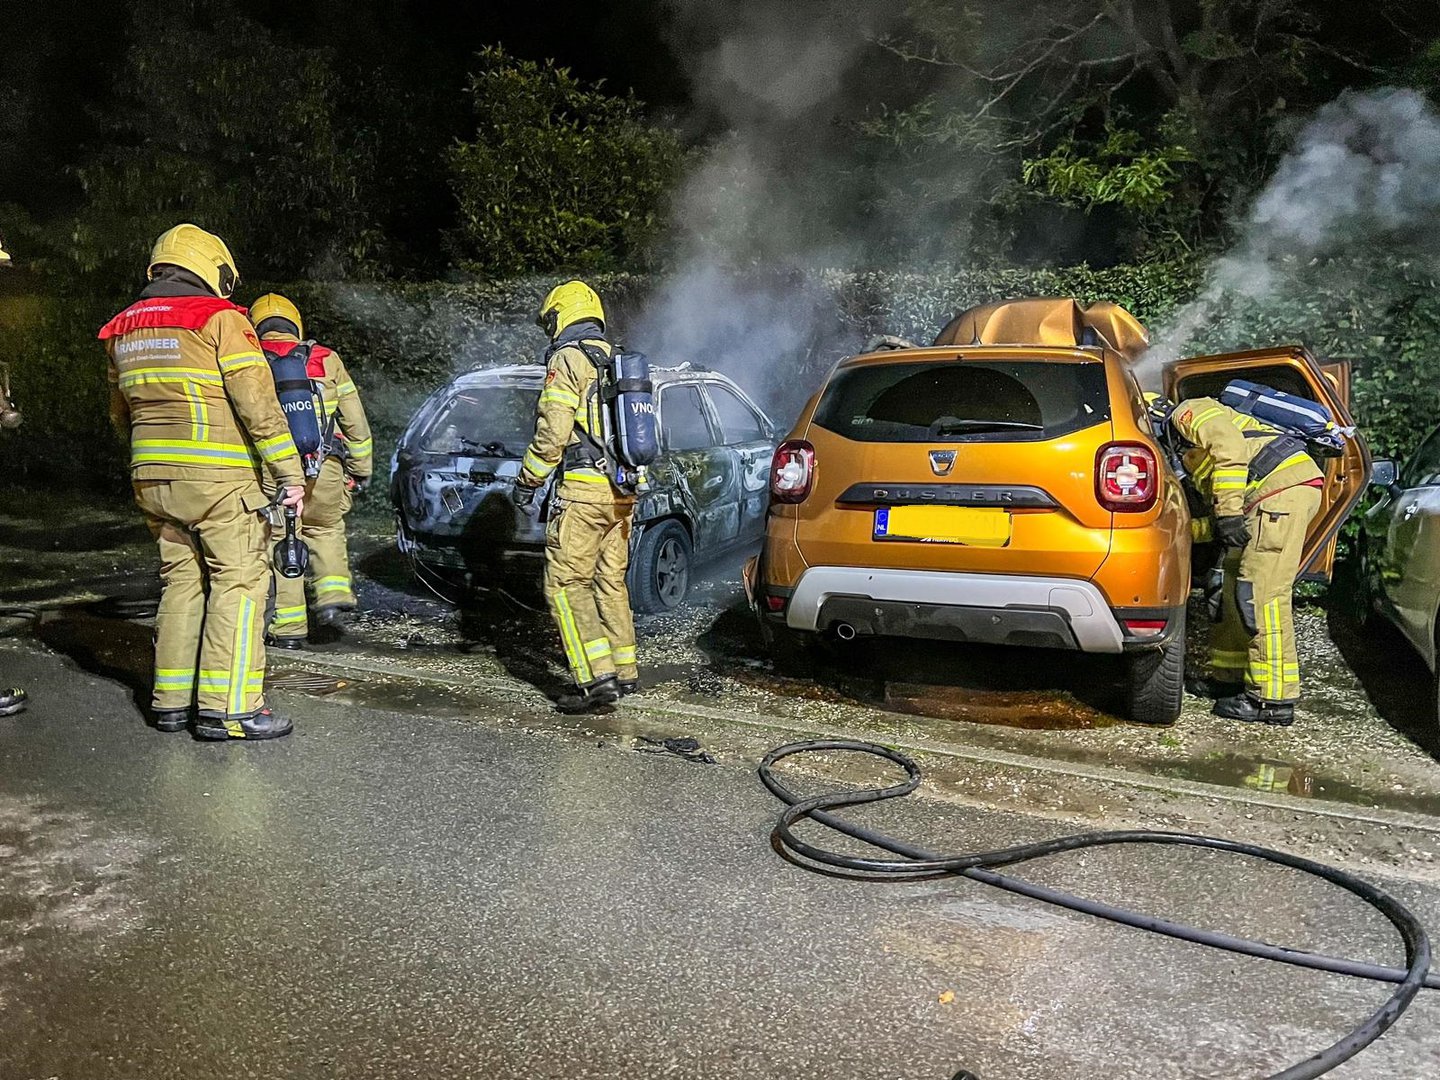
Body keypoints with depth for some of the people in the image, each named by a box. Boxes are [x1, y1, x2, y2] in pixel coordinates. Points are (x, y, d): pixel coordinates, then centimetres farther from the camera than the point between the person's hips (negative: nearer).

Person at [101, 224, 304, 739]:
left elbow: (121, 416, 23)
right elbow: (259, 406, -13)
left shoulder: (124, 330, 17)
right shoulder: (220, 318, -6)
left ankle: (172, 701, 17)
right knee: (239, 582, -4)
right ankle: (227, 708, -8)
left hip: (152, 479, 7)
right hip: (218, 478, -7)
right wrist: (290, 474, -11)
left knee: (181, 581, 14)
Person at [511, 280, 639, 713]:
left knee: (566, 584, -4)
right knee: (611, 580, 15)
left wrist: (528, 480, -2)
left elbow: (553, 433, -13)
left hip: (584, 489, -8)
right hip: (623, 491, 8)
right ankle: (624, 670, 19)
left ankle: (596, 676, -10)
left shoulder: (567, 359, -6)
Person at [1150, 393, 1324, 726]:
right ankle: (1230, 676, 24)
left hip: (1285, 484, -11)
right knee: (1237, 587, 16)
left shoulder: (1190, 412, 4)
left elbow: (1229, 446, -17)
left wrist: (1228, 512, -22)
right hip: (1274, 492, 11)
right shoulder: (1190, 451, 32)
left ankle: (1273, 699, -11)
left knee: (1262, 592, -13)